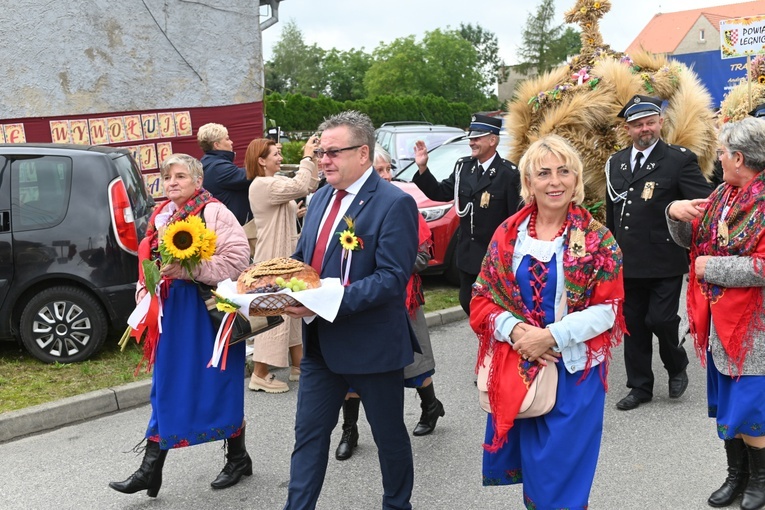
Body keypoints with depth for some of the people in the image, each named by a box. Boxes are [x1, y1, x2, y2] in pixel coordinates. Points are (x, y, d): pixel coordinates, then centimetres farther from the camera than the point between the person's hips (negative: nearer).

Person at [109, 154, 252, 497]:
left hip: (209, 311, -7)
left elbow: (238, 257, -20)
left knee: (221, 384, 4)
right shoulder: (162, 217, 13)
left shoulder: (213, 212, -10)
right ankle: (151, 468, 16)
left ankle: (238, 458, 24)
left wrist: (189, 270, -24)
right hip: (172, 312, 7)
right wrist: (146, 293, 6)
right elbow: (150, 264, 22)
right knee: (166, 388, 9)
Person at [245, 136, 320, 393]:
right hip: (273, 258, -10)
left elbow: (310, 186, 13)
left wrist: (312, 159, 2)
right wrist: (307, 157, -15)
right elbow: (299, 187, -26)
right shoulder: (261, 185, -17)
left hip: (287, 256, 10)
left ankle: (298, 365, 26)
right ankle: (260, 374, 0)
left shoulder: (277, 181, 12)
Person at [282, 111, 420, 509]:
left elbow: (392, 277, -23)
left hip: (372, 343, -6)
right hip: (320, 342, 6)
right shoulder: (320, 198, 9)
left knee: (389, 434, 13)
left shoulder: (394, 204, -16)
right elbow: (302, 258, 16)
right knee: (309, 433, 11)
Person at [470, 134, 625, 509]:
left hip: (573, 372, -2)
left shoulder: (597, 238, -3)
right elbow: (483, 298, 4)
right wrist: (515, 330, -14)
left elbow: (607, 308, -7)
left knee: (562, 475, 6)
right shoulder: (508, 234, 3)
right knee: (528, 465, 12)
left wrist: (551, 335, -18)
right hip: (515, 371, 2)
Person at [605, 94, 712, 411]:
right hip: (628, 263, 5)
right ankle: (640, 387, 26)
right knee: (633, 325, 11)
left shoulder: (680, 160, -6)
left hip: (665, 262, -5)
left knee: (661, 319, -7)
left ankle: (677, 367, 25)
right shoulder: (615, 163, 11)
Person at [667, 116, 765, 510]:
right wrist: (675, 213, -6)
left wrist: (710, 266, -17)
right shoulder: (723, 194, 8)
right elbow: (689, 239, 14)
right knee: (723, 403, 18)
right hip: (718, 319, 8)